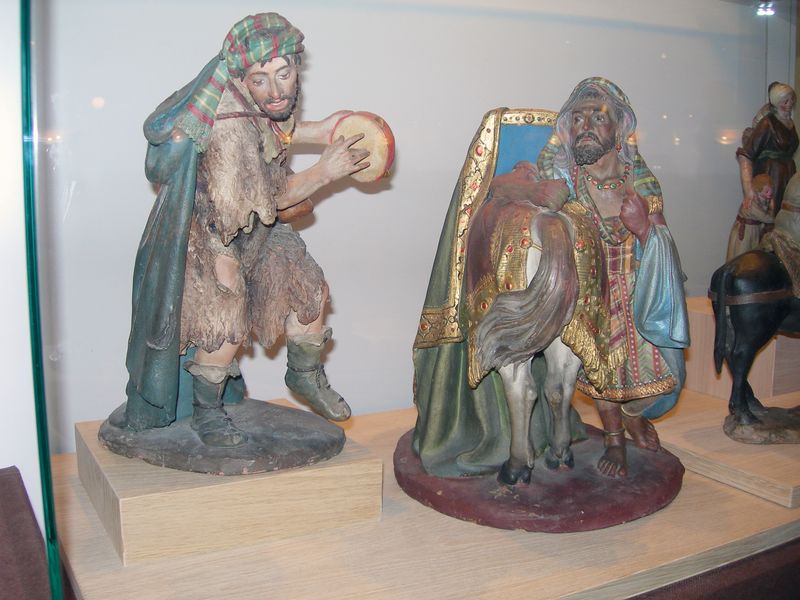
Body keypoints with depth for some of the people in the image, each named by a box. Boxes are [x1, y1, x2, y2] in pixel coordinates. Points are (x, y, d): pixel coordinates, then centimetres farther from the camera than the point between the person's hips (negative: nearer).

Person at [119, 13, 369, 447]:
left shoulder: (266, 105, -11)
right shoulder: (230, 130, -36)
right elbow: (265, 201, -25)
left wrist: (316, 131, 2)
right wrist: (325, 172, -19)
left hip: (261, 231, 9)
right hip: (210, 232, -8)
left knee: (309, 290, 8)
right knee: (227, 324, -13)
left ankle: (305, 376, 31)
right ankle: (206, 413, 13)